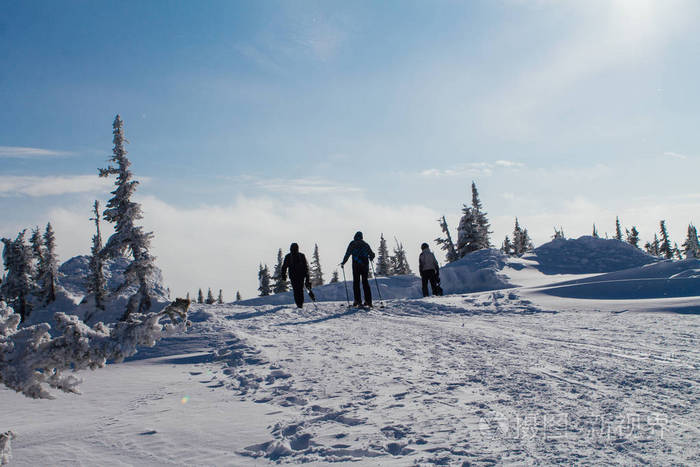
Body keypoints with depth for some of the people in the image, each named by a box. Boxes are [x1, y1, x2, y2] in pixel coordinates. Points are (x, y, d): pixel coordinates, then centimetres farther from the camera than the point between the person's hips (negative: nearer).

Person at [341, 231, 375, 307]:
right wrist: (370, 258, 35)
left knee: (356, 282, 1)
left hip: (356, 266, -3)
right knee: (365, 282, 7)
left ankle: (357, 300, -8)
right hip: (365, 265, 3)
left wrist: (343, 262, 4)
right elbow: (372, 254, 13)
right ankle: (368, 301, 0)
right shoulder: (366, 244, 12)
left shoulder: (353, 243, 3)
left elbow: (348, 253, -5)